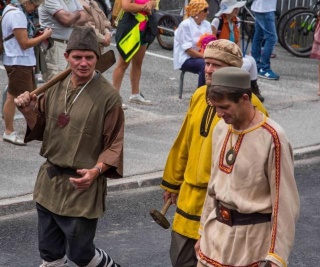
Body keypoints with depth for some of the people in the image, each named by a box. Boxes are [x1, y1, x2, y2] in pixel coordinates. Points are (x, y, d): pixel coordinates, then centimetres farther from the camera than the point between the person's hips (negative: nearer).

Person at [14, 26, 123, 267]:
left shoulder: (108, 96, -15)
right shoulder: (57, 87, 2)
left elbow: (115, 145, -12)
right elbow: (41, 130, 10)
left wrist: (96, 170, -28)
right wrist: (29, 113, -10)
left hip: (82, 185, -6)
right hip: (49, 180, 6)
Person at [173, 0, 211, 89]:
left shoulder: (207, 24, 8)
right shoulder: (185, 25, -12)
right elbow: (188, 49, -16)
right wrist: (204, 56, -22)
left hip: (201, 57, 6)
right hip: (186, 59, -6)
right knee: (205, 64, -34)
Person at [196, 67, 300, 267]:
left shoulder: (272, 138, -19)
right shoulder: (221, 129, 3)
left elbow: (285, 202, -17)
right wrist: (204, 231, 18)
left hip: (251, 238, -7)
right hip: (217, 232, 7)